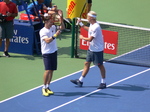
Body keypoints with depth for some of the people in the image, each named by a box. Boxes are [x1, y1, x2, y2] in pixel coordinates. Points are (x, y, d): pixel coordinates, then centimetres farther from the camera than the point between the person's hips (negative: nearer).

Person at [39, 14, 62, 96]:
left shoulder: (53, 27, 6)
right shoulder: (43, 31, -14)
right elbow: (47, 40, -26)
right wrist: (55, 35, -33)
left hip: (54, 52, 7)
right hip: (47, 53, -7)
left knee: (51, 71, 8)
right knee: (48, 70, -13)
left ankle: (47, 87, 17)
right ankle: (44, 88, -1)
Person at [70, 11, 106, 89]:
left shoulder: (96, 27, -26)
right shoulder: (92, 25, 3)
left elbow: (90, 39, -25)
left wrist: (82, 38, -8)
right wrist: (81, 24, 26)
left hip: (97, 50, -9)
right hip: (91, 49, 9)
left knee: (100, 65, 3)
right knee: (87, 64, 12)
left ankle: (103, 83, 15)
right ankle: (80, 81, 18)